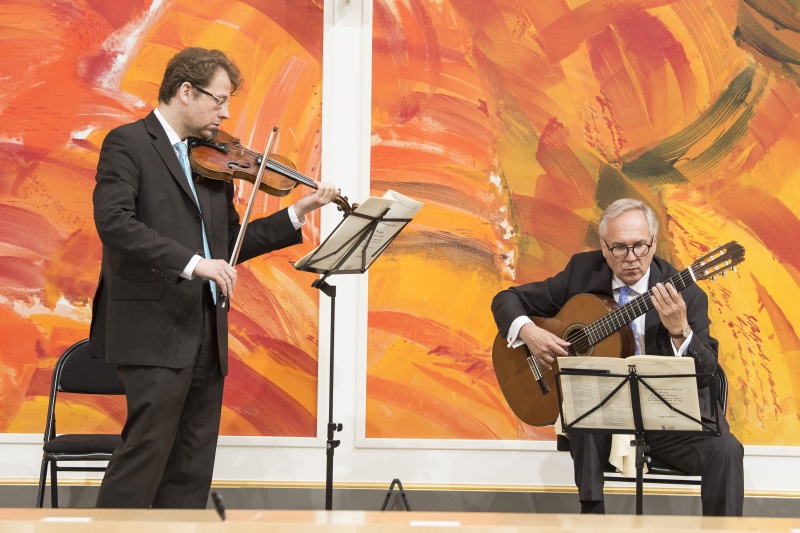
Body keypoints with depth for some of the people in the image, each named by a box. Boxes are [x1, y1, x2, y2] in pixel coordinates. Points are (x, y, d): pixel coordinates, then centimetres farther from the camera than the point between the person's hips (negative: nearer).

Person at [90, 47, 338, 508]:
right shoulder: (128, 143, -4)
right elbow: (114, 222, -19)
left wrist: (299, 214, 11)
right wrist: (193, 262, -25)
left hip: (207, 332, 7)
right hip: (157, 331, -7)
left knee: (192, 469, 8)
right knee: (146, 454, -11)